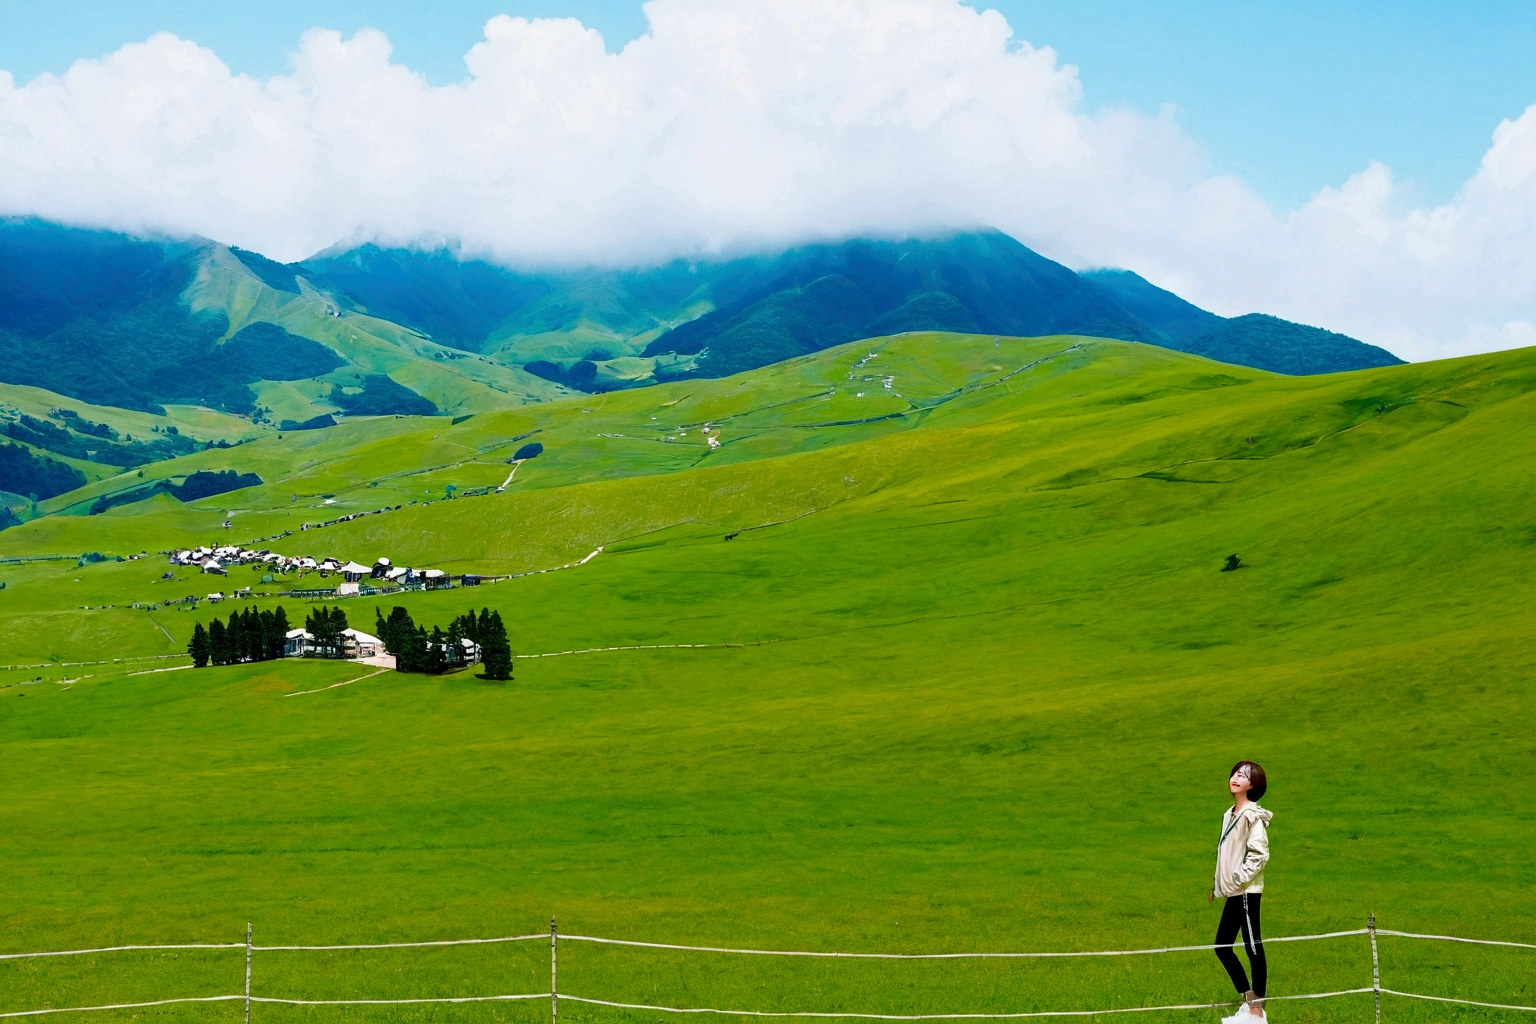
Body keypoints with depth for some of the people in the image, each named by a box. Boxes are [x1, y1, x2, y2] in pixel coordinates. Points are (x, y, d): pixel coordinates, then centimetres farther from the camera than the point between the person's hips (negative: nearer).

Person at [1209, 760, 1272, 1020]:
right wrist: (1217, 884, 19)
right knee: (1222, 946, 14)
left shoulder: (1252, 815, -14)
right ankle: (1249, 1003, 24)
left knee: (1254, 949, -2)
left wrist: (1240, 878, -19)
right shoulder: (1230, 814, 13)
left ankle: (1257, 1011, 4)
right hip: (1233, 893, 10)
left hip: (1246, 892, -10)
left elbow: (1259, 853, -21)